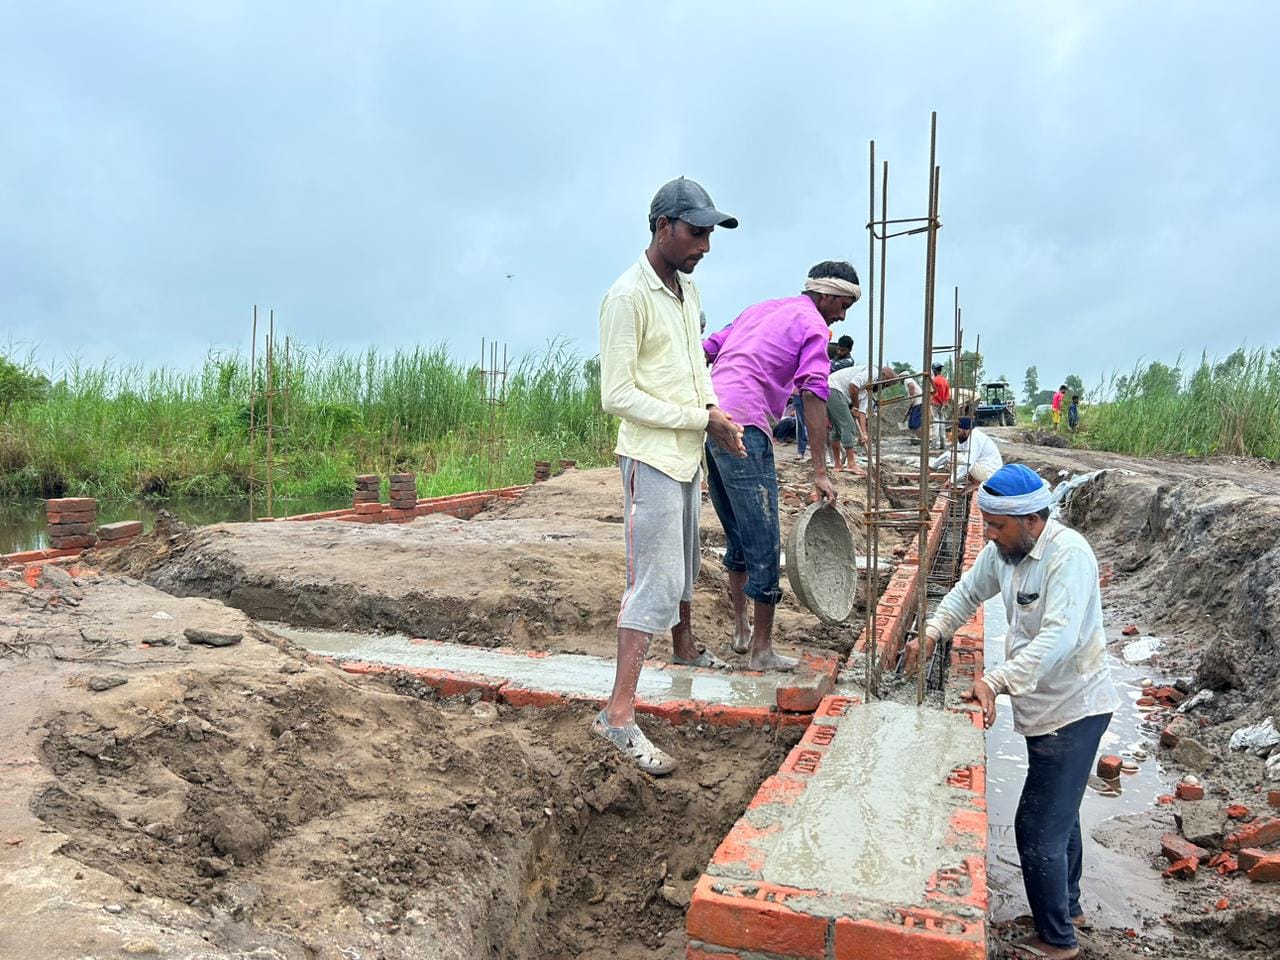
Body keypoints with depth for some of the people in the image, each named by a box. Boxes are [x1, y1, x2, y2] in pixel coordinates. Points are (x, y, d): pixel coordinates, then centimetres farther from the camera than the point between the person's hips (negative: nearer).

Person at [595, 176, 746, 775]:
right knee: (655, 581, -10)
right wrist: (701, 419, -18)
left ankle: (684, 647, 46)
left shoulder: (688, 288, 11)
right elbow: (617, 396, -20)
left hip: (689, 453, 9)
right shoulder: (628, 297, -17)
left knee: (684, 565, 23)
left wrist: (714, 412, 1)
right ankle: (618, 714, -5)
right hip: (651, 459, -8)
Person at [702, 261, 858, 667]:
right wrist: (820, 472, -11)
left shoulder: (760, 309, 27)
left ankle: (741, 631, 26)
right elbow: (813, 397, -9)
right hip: (743, 427, -9)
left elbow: (703, 350, 23)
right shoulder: (813, 324, 3)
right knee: (764, 544, -1)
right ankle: (761, 650, 5)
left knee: (738, 537, 19)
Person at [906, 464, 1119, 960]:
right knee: (1058, 813, 25)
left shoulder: (1068, 555, -26)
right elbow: (968, 592, 13)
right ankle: (1069, 908, 45)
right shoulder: (1004, 549, -1)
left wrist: (996, 680, -44)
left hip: (1072, 709, -9)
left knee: (1038, 827, -3)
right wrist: (931, 632, -2)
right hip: (1043, 706, 9)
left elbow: (1059, 637, -37)